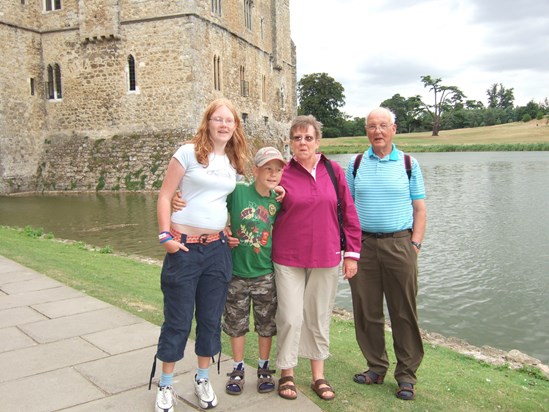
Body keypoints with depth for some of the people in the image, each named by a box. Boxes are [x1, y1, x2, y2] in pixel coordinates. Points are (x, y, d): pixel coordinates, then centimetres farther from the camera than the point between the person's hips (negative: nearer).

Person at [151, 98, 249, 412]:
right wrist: (166, 236, -12)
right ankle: (166, 384, 23)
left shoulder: (235, 162, 10)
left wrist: (229, 231, 8)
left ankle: (203, 380, 30)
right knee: (178, 319, 5)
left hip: (217, 248, 5)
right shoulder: (188, 153, -6)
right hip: (184, 247, -5)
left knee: (211, 318, 12)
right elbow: (165, 196, -6)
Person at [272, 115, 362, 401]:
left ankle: (318, 376, 28)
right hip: (288, 259, -2)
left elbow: (349, 214, 4)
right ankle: (286, 374, 22)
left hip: (326, 259, 2)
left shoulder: (334, 171, 2)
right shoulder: (282, 174, -3)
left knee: (320, 318, 12)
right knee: (291, 318, 1)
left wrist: (352, 252, 2)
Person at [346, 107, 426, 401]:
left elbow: (419, 208, 5)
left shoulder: (408, 164, 6)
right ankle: (376, 367, 24)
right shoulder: (356, 165, 9)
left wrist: (415, 244, -5)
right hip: (363, 244, 2)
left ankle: (406, 374, 17)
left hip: (399, 244, -1)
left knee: (404, 312, 3)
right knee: (367, 311, 7)